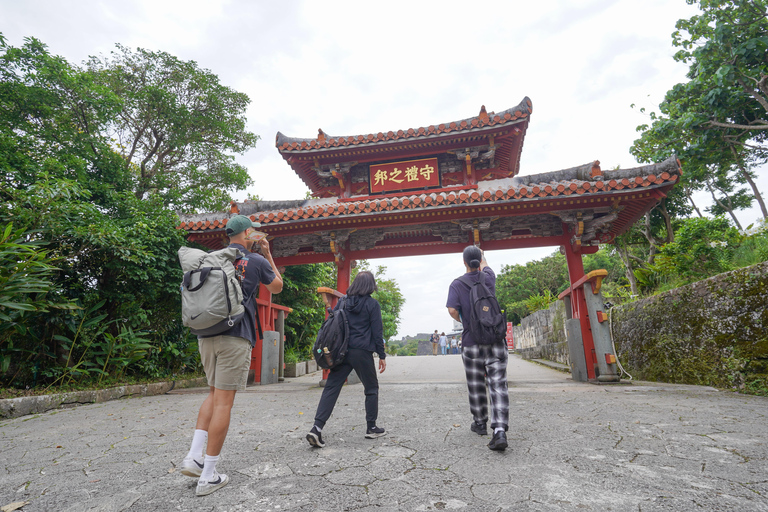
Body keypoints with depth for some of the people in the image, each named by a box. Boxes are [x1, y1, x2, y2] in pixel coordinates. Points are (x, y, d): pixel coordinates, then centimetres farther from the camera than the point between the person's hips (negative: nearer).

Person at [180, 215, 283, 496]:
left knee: (215, 393, 21)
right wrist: (268, 255, 22)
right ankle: (208, 477, 6)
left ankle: (194, 456, 14)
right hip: (236, 337, -6)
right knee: (223, 401, -1)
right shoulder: (256, 261, -1)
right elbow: (277, 286, 16)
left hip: (206, 334, 6)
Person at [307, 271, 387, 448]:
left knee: (331, 388, 2)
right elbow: (377, 331, -4)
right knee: (371, 388, 15)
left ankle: (317, 428, -8)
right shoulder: (372, 304, -3)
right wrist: (382, 355, 2)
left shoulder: (342, 302, 9)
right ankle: (371, 428, 22)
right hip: (362, 352, -3)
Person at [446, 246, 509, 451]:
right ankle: (499, 431, -10)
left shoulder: (457, 284, -6)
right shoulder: (488, 278, 3)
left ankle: (480, 423, 29)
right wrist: (481, 254, 46)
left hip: (472, 341, -1)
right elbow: (485, 266, 26)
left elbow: (452, 310, -15)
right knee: (498, 385, -2)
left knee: (476, 386, 14)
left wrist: (463, 320, 7)